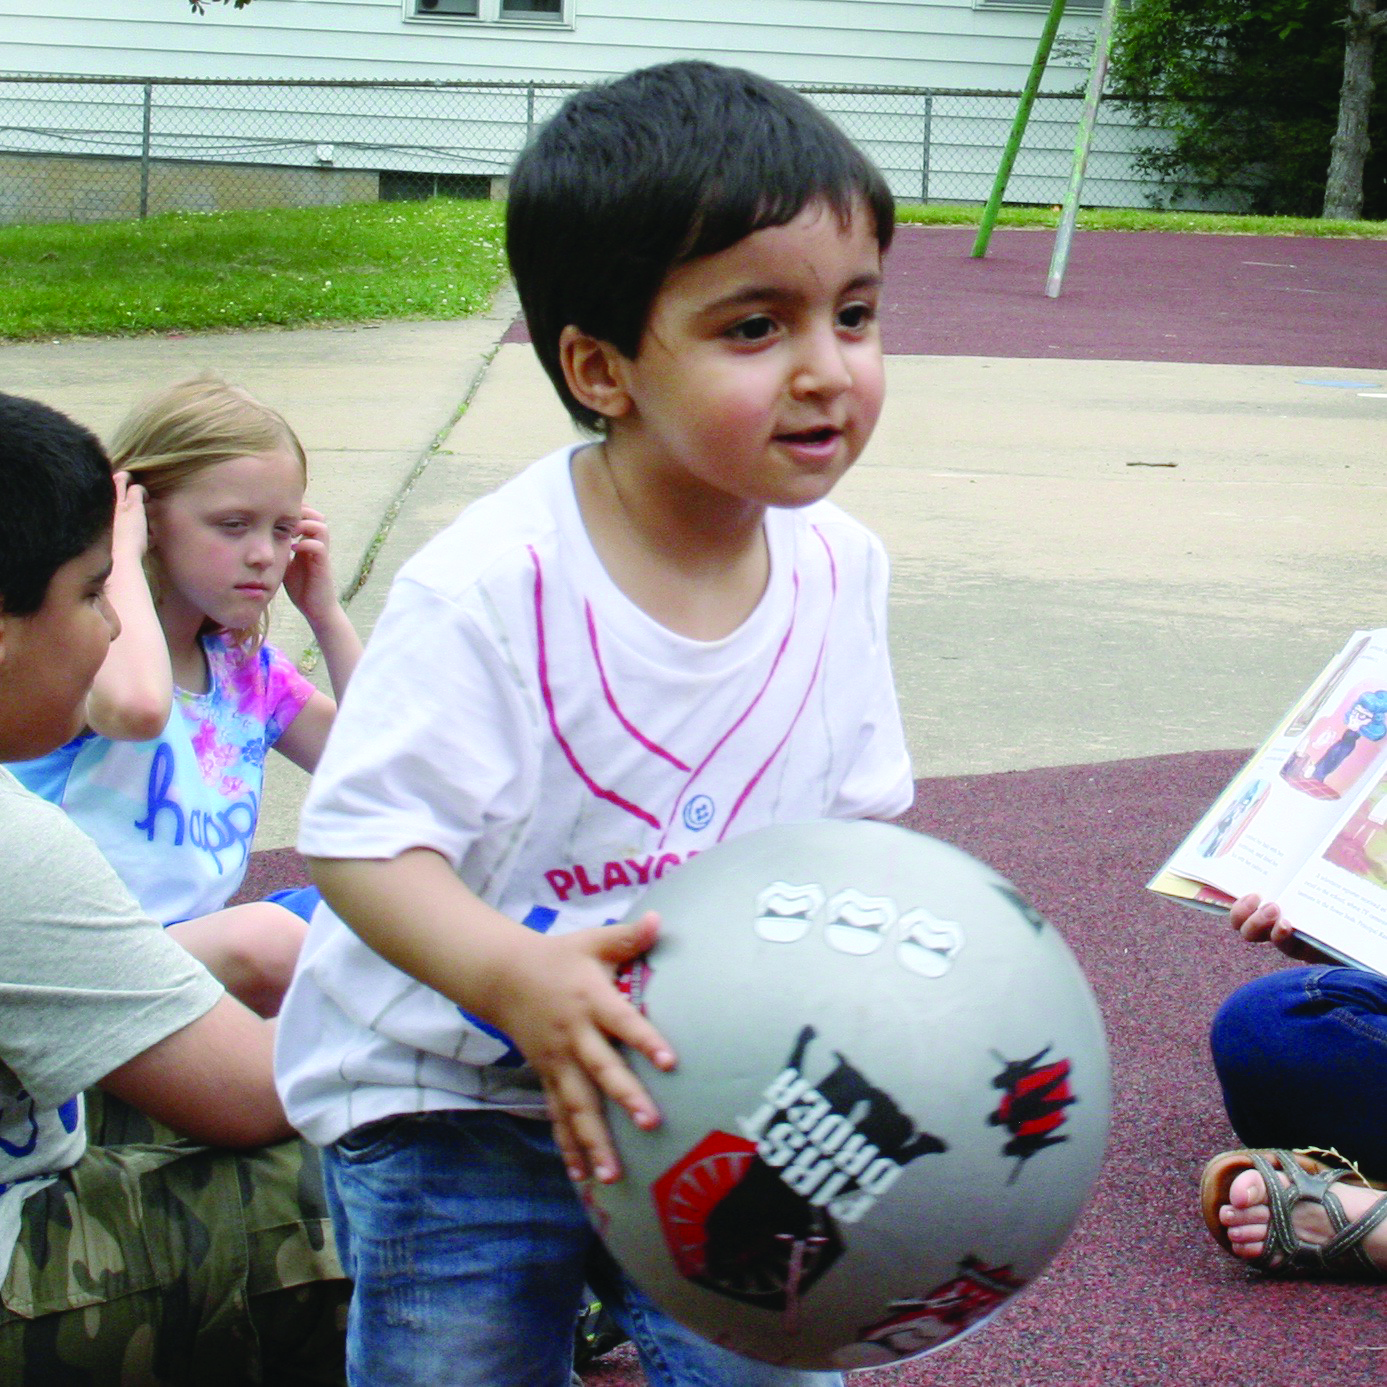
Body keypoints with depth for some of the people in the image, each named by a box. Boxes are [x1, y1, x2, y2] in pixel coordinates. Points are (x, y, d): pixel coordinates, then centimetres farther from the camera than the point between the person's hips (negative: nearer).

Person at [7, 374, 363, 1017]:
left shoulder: (248, 668, 13)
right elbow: (137, 706, -36)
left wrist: (327, 615, 9)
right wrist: (121, 555, -20)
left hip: (204, 951, 8)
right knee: (264, 939, -34)